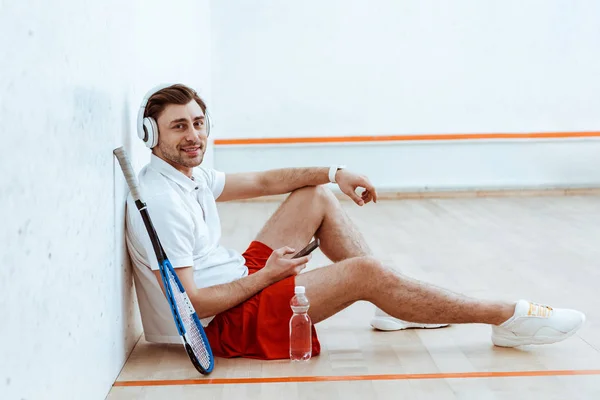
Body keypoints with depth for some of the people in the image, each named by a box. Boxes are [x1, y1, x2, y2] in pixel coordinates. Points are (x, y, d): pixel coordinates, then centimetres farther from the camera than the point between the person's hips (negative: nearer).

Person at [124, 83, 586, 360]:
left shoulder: (191, 174, 6)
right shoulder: (162, 202, -23)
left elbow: (263, 181, 16)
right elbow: (190, 303, -27)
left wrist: (334, 173, 8)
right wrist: (265, 276, -17)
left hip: (238, 283, 10)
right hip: (221, 324, -10)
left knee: (317, 196, 12)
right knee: (365, 273, -19)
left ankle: (395, 306, 14)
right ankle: (509, 318, -7)